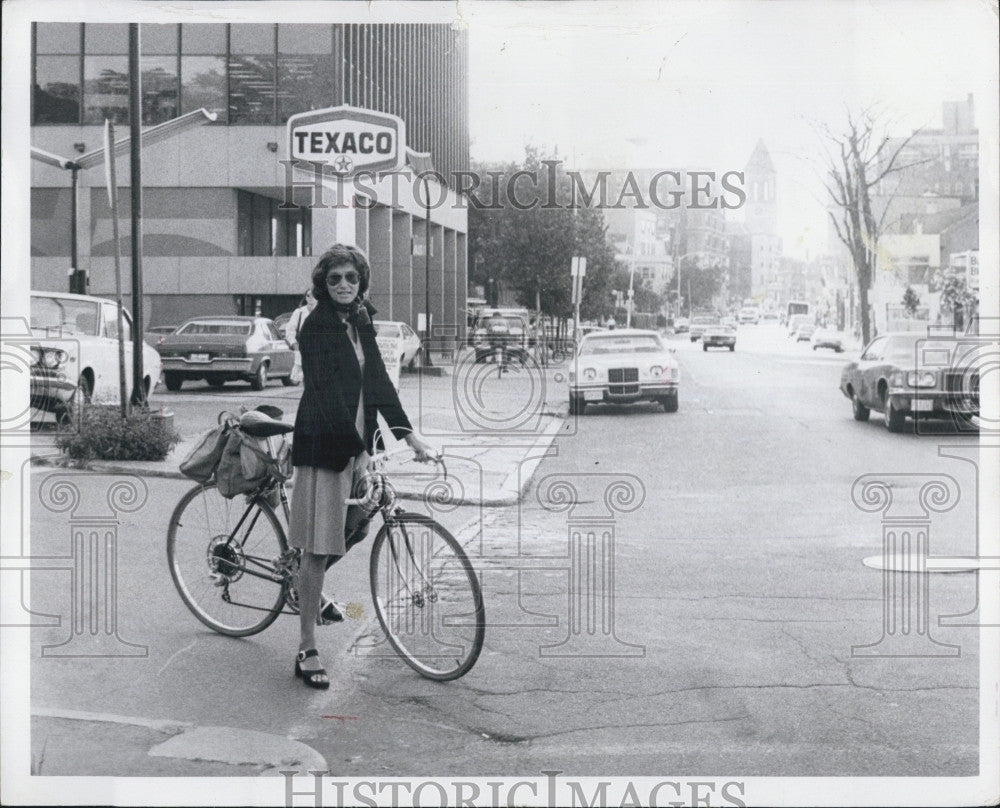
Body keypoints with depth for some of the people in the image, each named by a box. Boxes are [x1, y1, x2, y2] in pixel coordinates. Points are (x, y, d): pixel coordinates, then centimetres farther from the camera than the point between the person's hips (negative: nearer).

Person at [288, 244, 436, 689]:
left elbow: (378, 380, 7)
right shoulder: (317, 326, -13)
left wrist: (408, 434, -3)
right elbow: (326, 391, -21)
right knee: (317, 546, -4)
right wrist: (360, 451, -27)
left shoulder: (361, 323, 10)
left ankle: (310, 592, 42)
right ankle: (307, 652, 2)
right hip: (323, 444, -8)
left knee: (354, 527, 14)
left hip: (355, 441, 8)